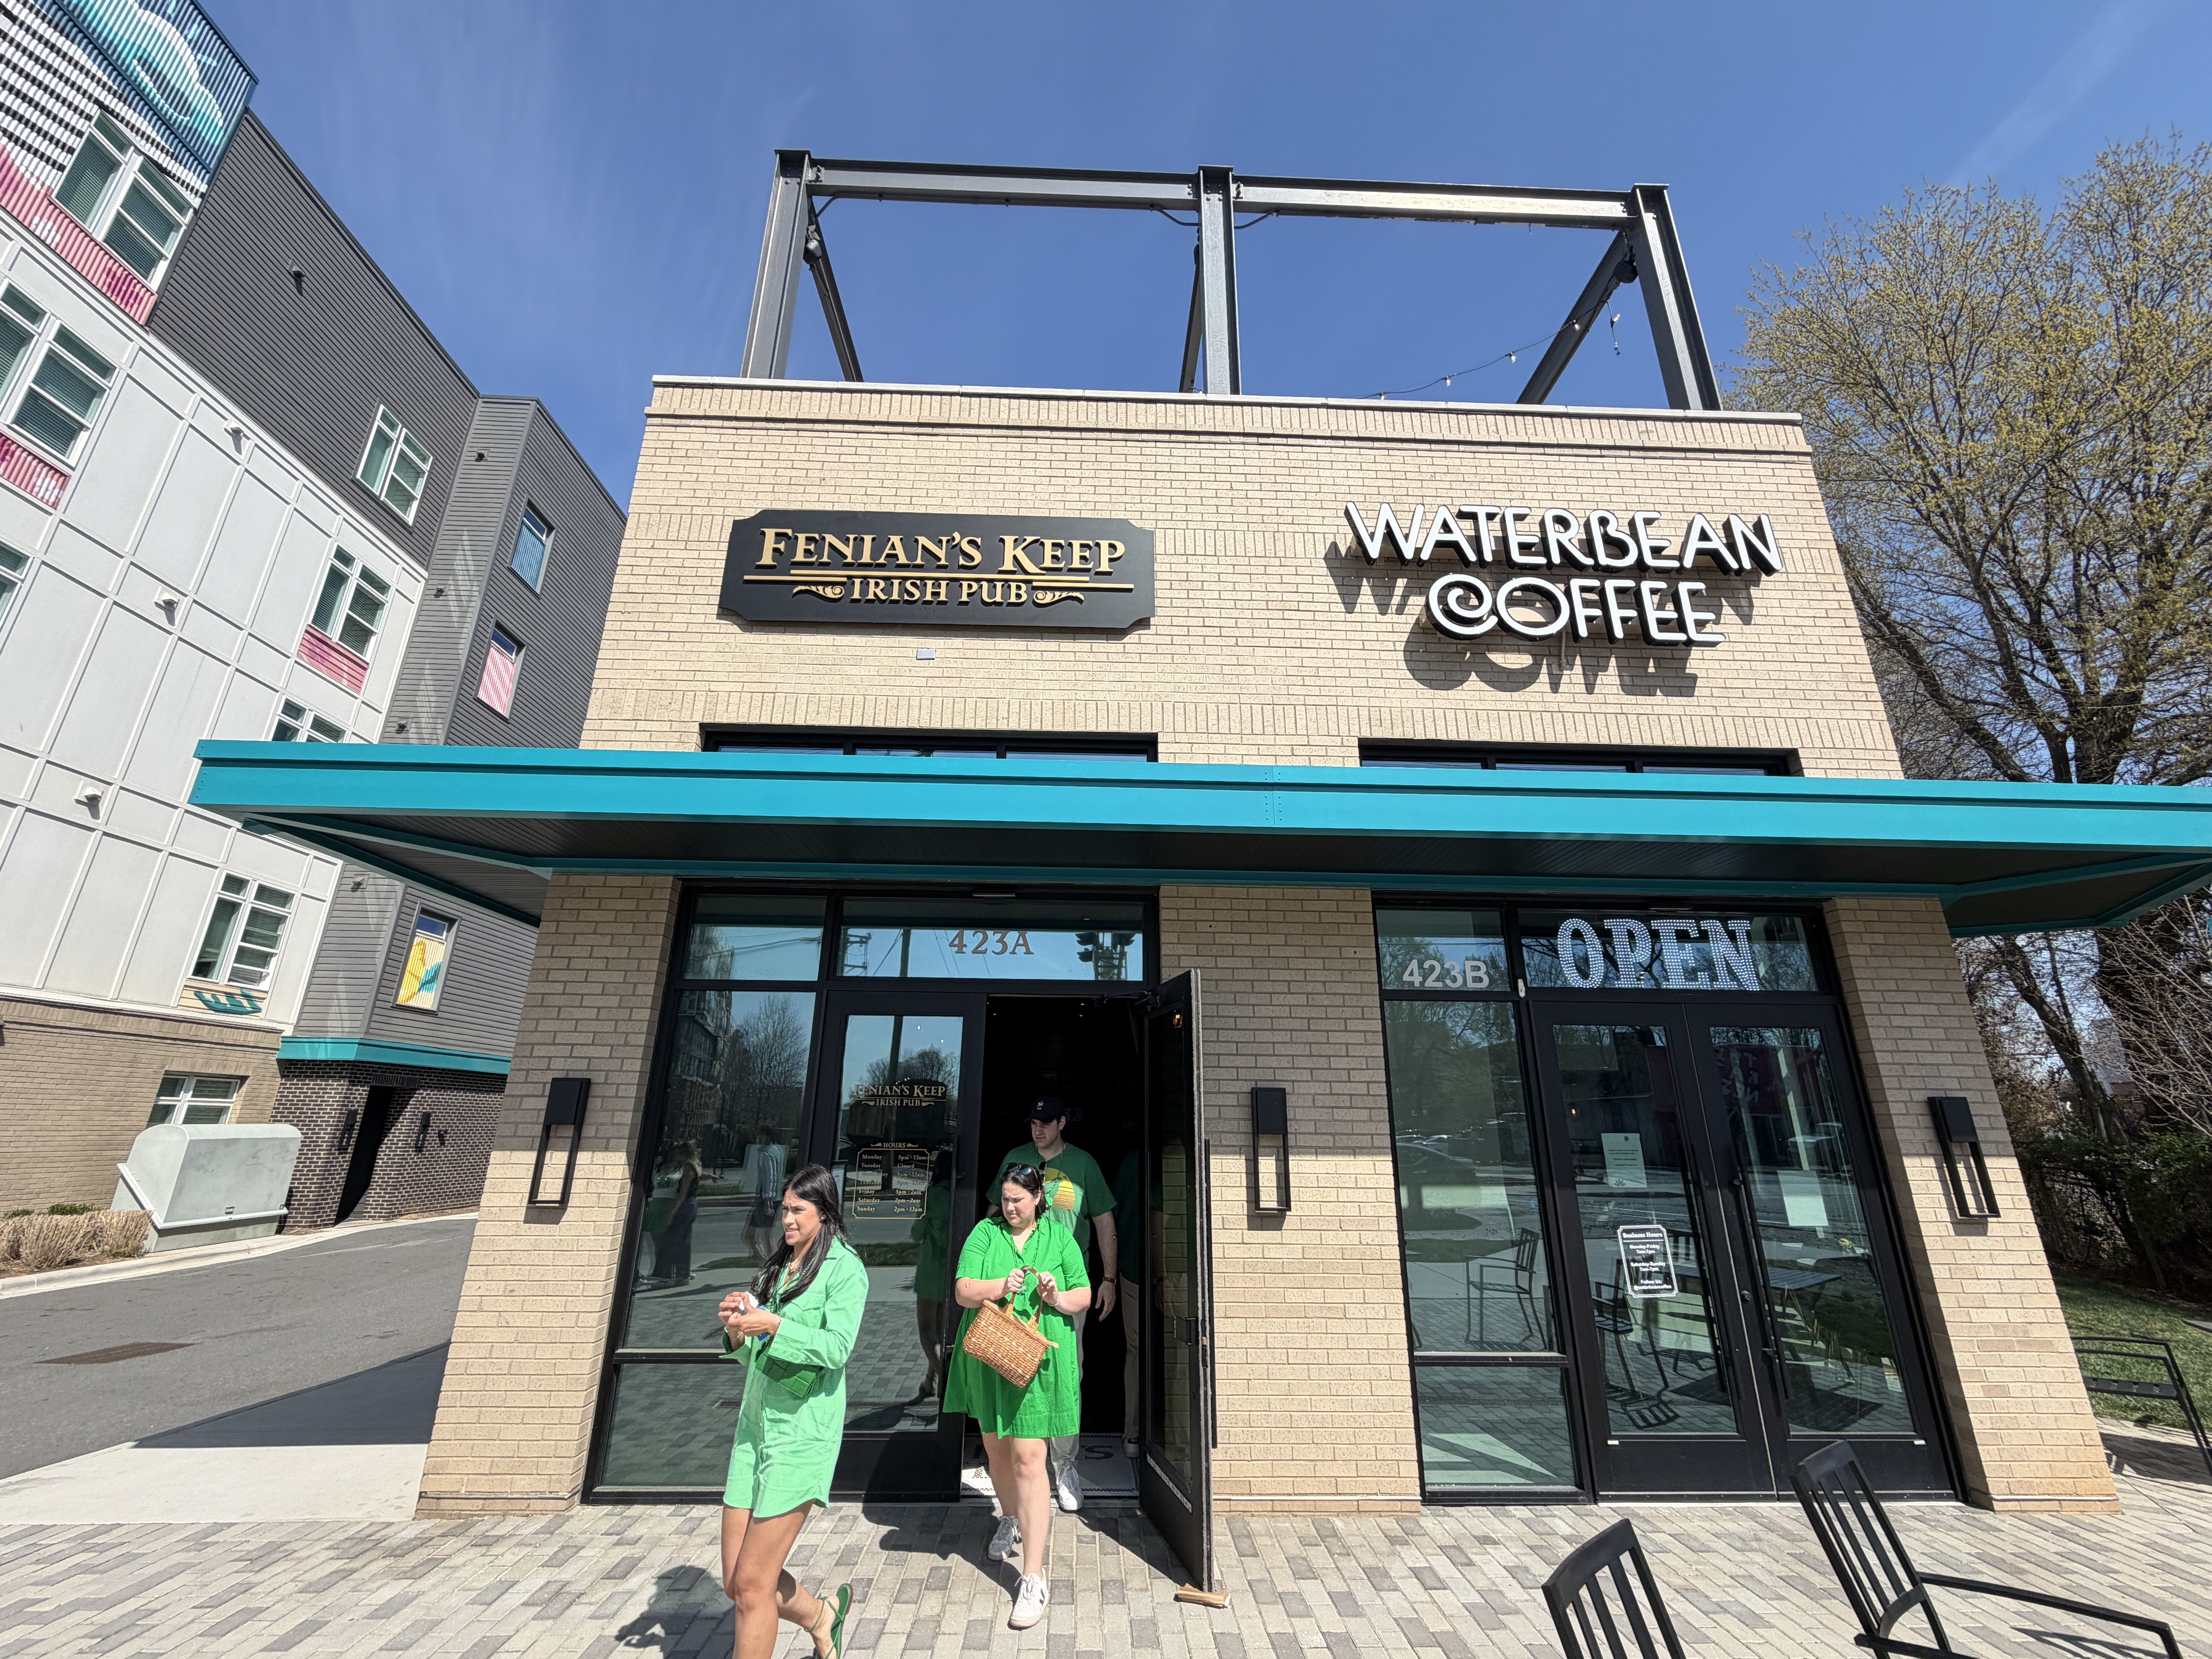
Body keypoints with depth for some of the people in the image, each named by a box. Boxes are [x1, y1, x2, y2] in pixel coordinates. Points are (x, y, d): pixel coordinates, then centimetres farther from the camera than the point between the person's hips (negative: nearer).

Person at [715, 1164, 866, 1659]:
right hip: (755, 1423, 7)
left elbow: (838, 1347, -18)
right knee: (736, 1583, 12)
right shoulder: (776, 1268, 12)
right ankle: (821, 1618, 36)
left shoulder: (844, 1268, -9)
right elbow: (751, 1356, 13)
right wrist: (736, 1330, -9)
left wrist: (774, 1326, -26)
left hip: (803, 1430, -7)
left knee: (752, 1585, -3)